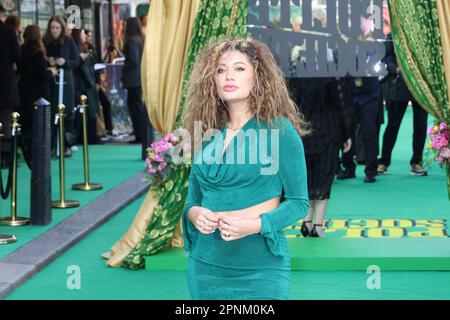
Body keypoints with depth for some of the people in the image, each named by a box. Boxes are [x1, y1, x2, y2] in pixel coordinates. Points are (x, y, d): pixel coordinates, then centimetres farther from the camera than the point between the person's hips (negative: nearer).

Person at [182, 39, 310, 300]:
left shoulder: (279, 130, -5)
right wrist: (194, 213, -7)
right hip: (206, 264, 4)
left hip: (260, 268, -4)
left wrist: (255, 225, -18)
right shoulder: (206, 134, 8)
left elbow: (299, 202, -4)